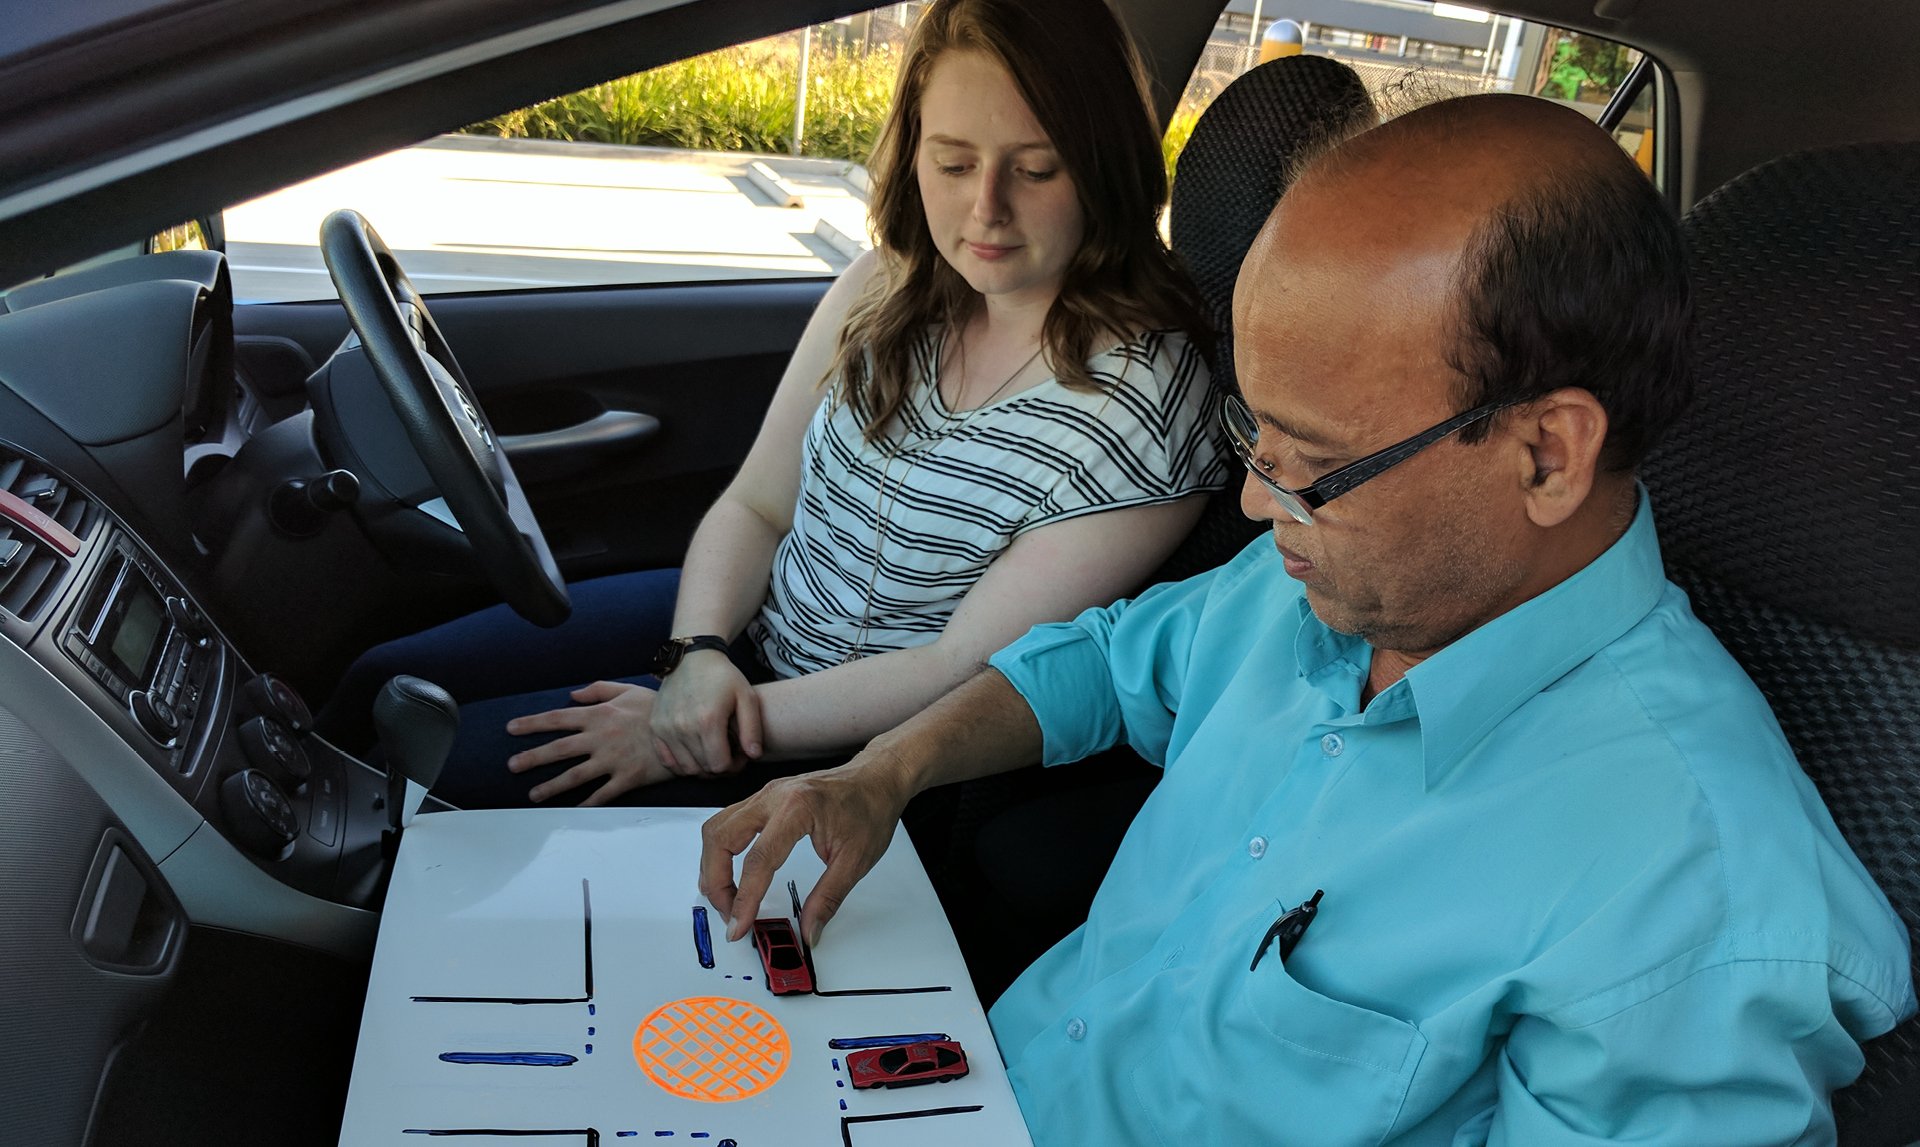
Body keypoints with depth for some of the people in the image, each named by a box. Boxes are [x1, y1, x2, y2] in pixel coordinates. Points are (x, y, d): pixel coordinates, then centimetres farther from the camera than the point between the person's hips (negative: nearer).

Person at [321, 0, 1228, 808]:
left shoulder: (1147, 393, -22)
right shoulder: (888, 289, -3)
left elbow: (966, 667, -21)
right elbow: (753, 507, 3)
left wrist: (709, 726, -21)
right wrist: (702, 655, -16)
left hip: (857, 753, -6)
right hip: (745, 624, 6)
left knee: (460, 758, -10)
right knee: (387, 684, 5)